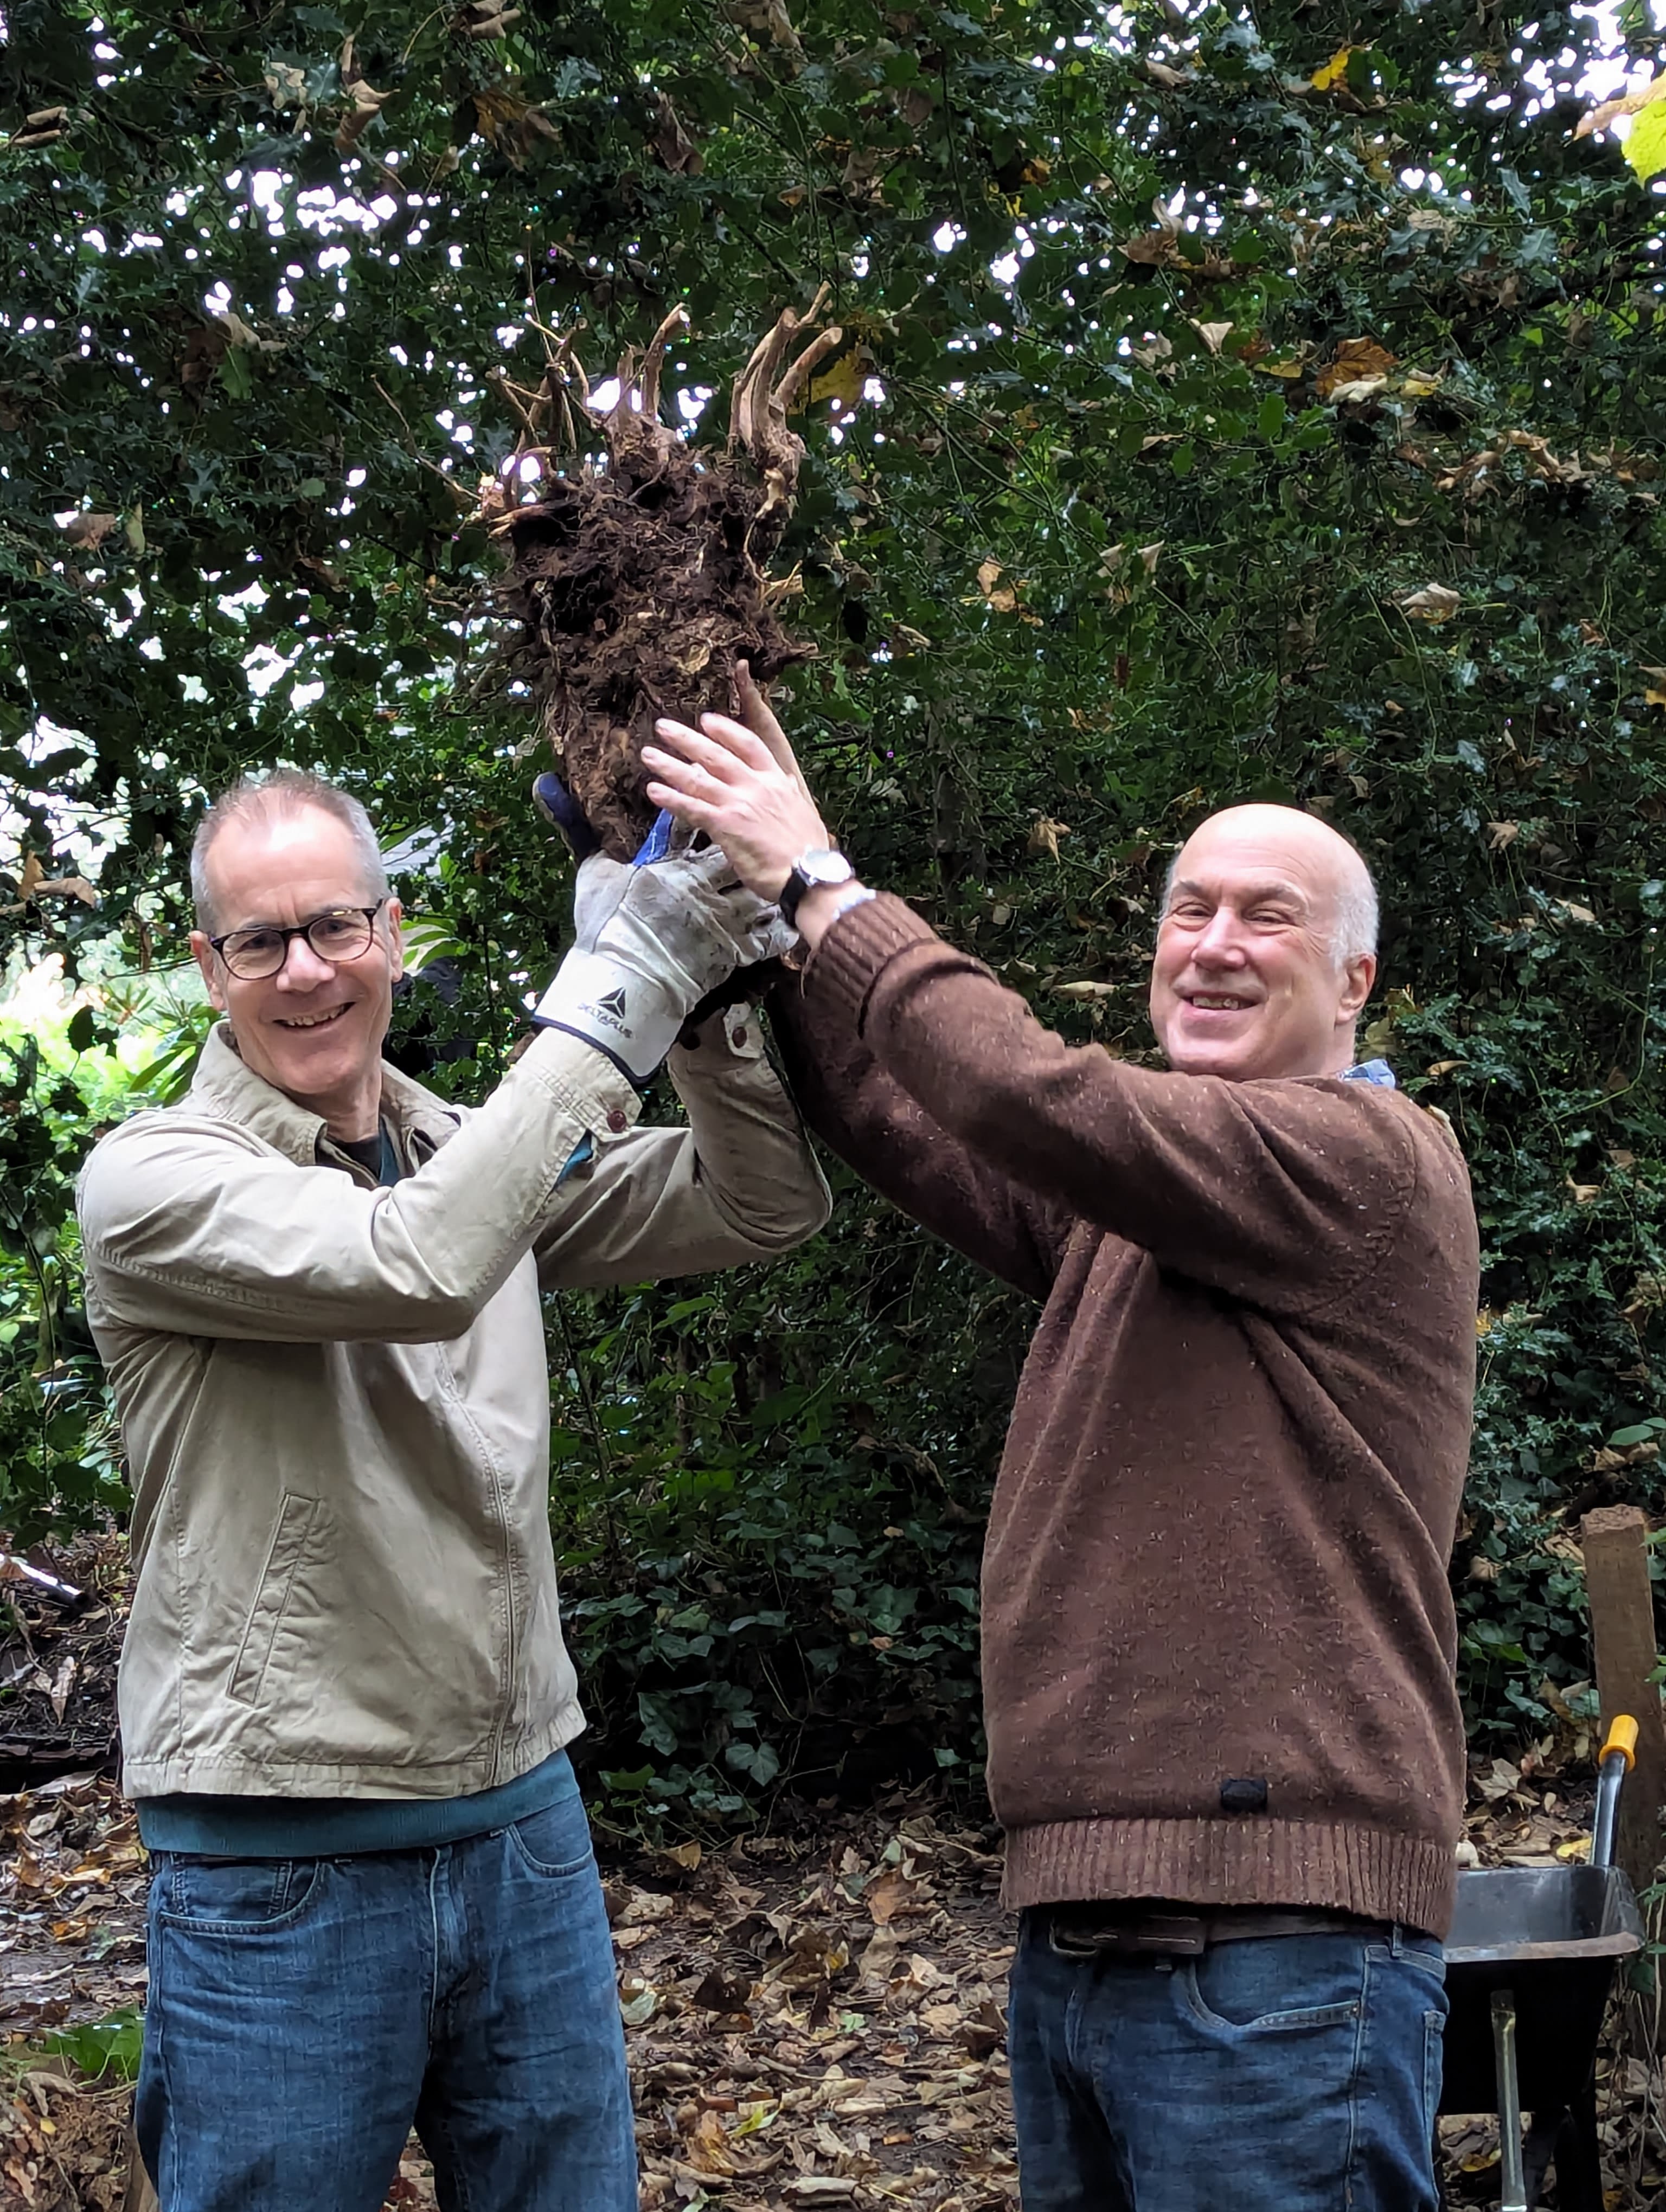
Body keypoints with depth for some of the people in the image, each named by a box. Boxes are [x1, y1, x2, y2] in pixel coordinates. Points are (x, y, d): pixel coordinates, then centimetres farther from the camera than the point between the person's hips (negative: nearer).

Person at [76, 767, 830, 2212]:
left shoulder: (481, 1156, 8)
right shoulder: (151, 1178, -11)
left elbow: (761, 1209, 3)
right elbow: (418, 1265, -27)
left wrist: (705, 1004, -13)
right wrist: (613, 999, -22)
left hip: (523, 1822, 5)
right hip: (285, 1868, -5)